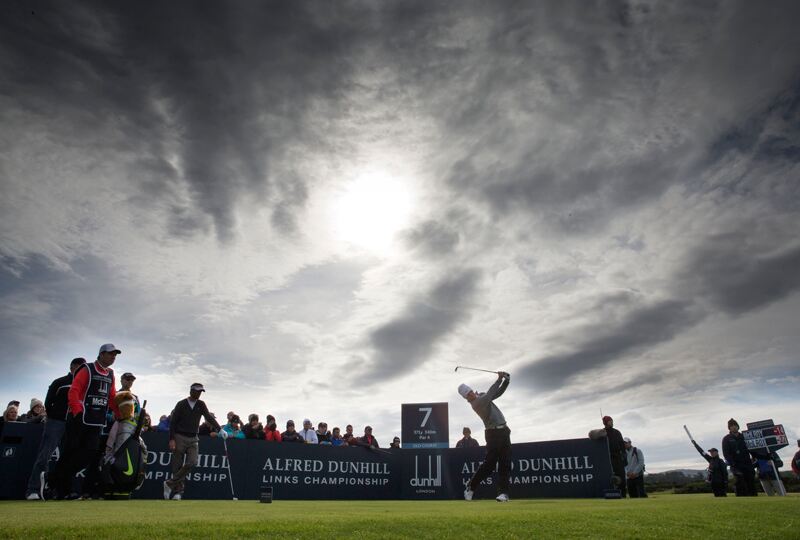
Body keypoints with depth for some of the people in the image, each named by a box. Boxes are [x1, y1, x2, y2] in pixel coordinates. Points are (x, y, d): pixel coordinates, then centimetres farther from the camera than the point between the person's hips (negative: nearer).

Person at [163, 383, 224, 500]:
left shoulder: (201, 404, 8)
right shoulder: (181, 404, 0)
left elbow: (209, 417, -2)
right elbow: (173, 422, -2)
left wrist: (220, 430, -16)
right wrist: (171, 439, -12)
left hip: (193, 439, 3)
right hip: (180, 438, -2)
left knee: (192, 462, -13)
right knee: (178, 466, -1)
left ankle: (170, 483, -3)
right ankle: (178, 491, 9)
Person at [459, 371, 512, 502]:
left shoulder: (482, 396, 12)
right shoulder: (476, 403, -14)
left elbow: (498, 392, 14)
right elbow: (490, 393, -25)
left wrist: (506, 380, -3)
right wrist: (499, 379, -21)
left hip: (504, 431, 7)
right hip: (493, 433, -7)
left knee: (505, 464, 1)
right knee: (489, 463, -8)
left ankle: (503, 492, 2)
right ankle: (470, 488, 7)